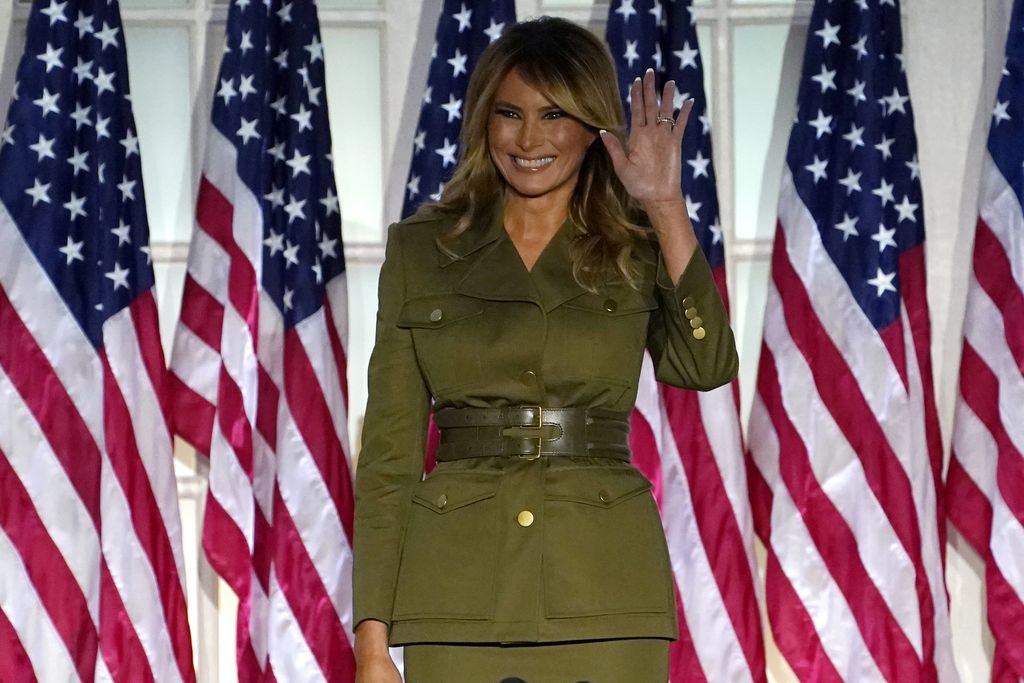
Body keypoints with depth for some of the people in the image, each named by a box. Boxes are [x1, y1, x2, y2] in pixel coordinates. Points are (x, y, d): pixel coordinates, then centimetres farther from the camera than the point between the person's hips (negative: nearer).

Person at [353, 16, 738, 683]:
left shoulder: (638, 247, 8)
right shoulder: (421, 248, 8)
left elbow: (707, 366, -12)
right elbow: (388, 451, 5)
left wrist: (666, 206, -13)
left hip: (603, 598, 0)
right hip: (460, 595, 1)